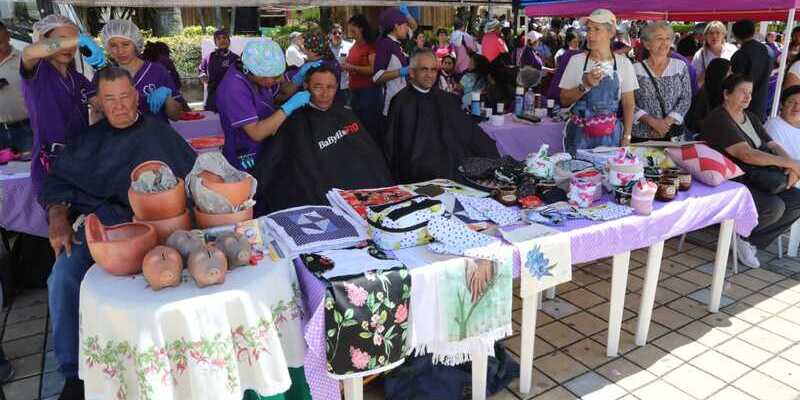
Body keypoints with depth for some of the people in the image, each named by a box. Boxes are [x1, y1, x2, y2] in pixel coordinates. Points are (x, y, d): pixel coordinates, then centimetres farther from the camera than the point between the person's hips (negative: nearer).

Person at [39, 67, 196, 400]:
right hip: (95, 224, 3)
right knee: (62, 279, -21)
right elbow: (58, 179, 16)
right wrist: (58, 217, -2)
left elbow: (194, 175, 7)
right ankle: (74, 373, -6)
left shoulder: (158, 132, 16)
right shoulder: (90, 139, 22)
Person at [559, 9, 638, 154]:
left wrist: (626, 136, -2)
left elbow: (628, 104, 4)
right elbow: (564, 100, 0)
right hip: (580, 132, 0)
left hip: (610, 134, 1)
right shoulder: (576, 60, -1)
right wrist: (584, 86, -16)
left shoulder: (623, 63, 1)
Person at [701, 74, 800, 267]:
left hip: (756, 179, 9)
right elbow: (746, 154, -22)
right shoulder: (718, 120, -13)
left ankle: (752, 241, 0)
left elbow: (773, 146, 10)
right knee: (774, 206, -27)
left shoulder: (751, 118, 18)